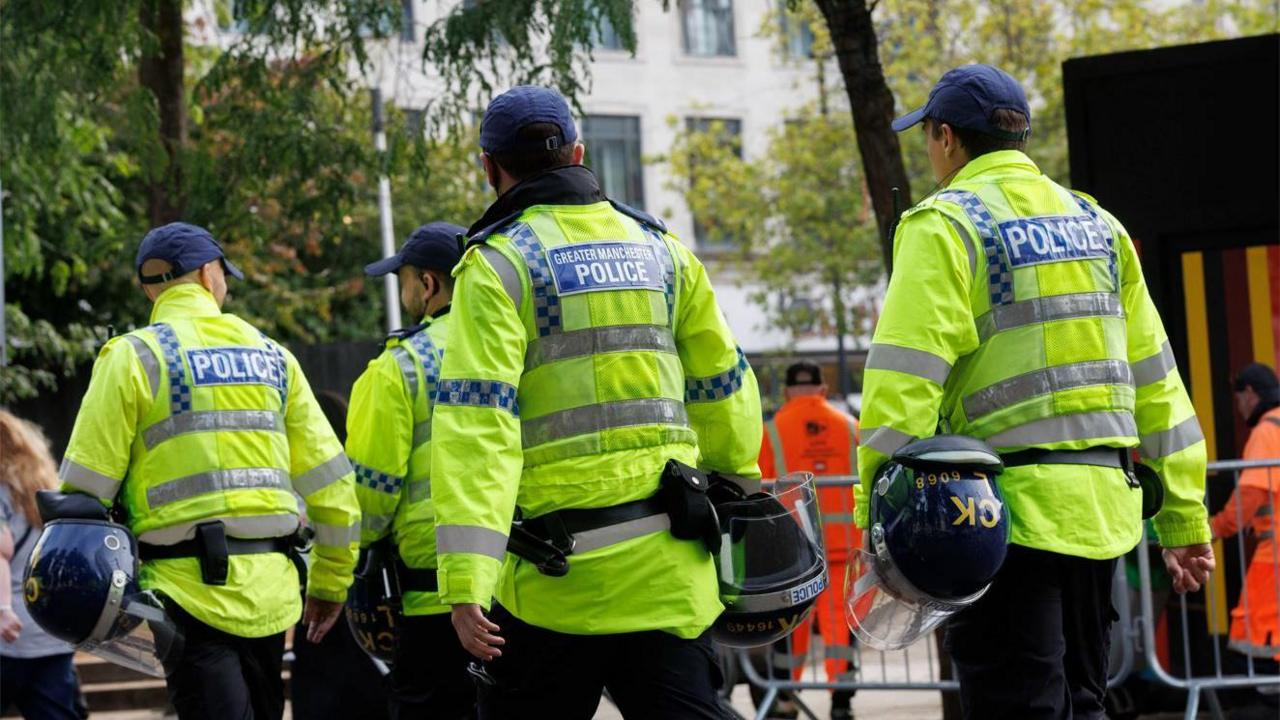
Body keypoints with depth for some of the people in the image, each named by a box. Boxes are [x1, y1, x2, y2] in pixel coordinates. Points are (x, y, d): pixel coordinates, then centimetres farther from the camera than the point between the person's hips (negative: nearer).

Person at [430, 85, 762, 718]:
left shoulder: (499, 265, -5)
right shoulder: (661, 250, 13)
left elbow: (479, 421, -15)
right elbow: (721, 389, 19)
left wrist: (465, 581, -19)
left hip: (560, 574, -5)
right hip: (670, 567, 5)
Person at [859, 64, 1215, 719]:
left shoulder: (945, 224, -4)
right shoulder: (1095, 224, 17)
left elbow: (906, 372, -14)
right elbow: (1152, 376, 16)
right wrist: (1185, 516, 18)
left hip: (1007, 509, -7)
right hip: (1100, 506, 7)